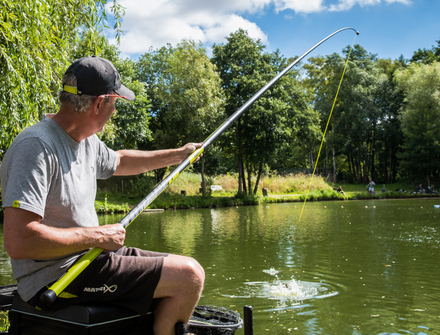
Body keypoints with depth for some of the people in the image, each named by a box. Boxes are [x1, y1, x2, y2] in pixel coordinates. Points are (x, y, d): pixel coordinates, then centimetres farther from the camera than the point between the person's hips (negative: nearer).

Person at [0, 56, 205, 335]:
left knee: (190, 272, 11)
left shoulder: (87, 141, 8)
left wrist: (178, 155, 35)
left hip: (88, 256, 10)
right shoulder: (38, 146, -21)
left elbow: (119, 162, 31)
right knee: (188, 277, -17)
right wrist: (96, 236, -20)